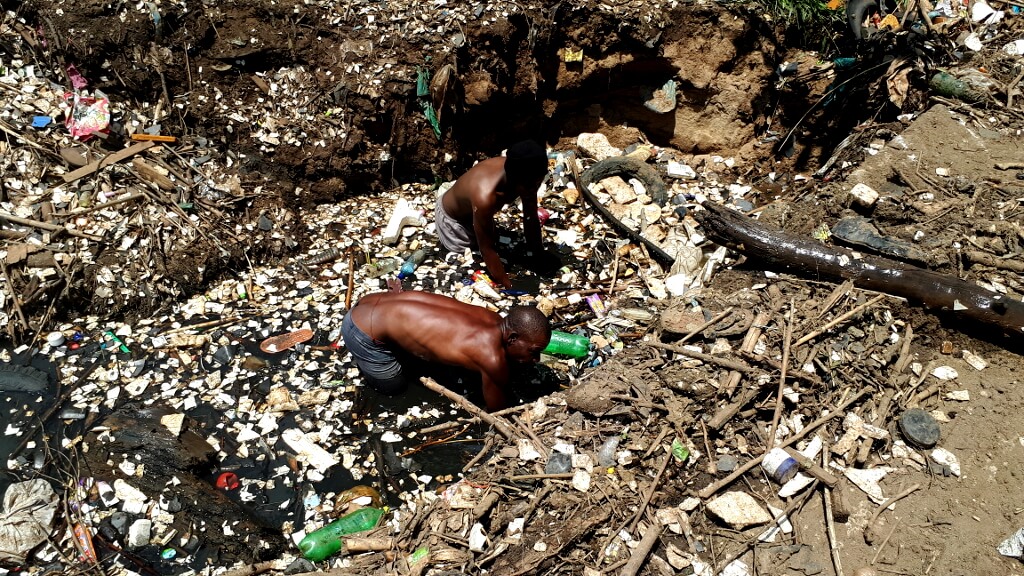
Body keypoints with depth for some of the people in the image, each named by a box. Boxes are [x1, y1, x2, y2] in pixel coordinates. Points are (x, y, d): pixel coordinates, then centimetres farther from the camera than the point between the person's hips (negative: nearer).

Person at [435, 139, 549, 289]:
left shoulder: (527, 178, -29)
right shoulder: (485, 197, -48)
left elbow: (531, 218, -14)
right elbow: (487, 250, -37)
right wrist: (510, 287, -31)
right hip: (452, 217, -6)